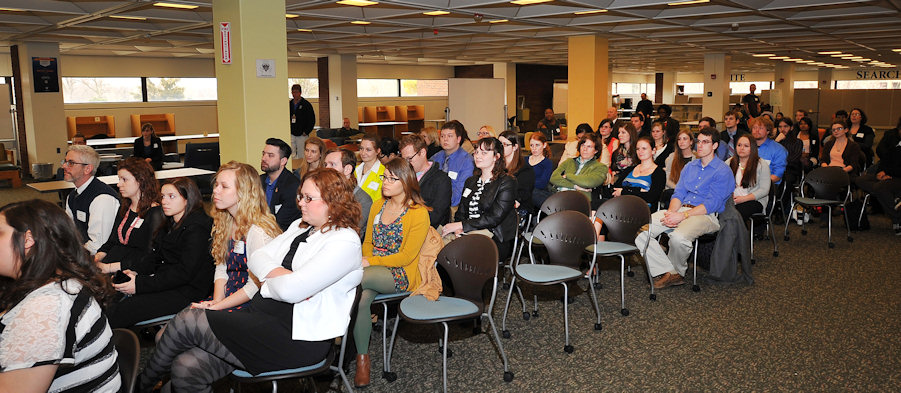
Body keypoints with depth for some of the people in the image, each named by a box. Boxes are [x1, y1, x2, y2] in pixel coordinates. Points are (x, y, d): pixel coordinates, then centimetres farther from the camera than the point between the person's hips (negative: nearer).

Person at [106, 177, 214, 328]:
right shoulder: (171, 224, 18)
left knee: (121, 311, -22)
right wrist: (134, 270, -1)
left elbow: (184, 273, -20)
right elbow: (156, 258, 19)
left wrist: (140, 284, -21)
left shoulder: (197, 228, -13)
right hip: (164, 281, 9)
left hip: (186, 291, -9)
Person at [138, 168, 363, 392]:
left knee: (186, 322, -10)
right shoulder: (300, 227, 17)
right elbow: (256, 259, 10)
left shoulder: (345, 242, -13)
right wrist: (279, 273, -10)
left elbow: (290, 290, -22)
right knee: (186, 368, -10)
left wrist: (268, 282, -1)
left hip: (298, 337, -8)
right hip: (260, 316, 8)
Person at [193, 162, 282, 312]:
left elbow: (256, 285, -19)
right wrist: (216, 301, -7)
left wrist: (216, 307, -17)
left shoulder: (258, 231, -19)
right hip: (227, 297, 8)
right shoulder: (225, 224, 10)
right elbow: (221, 269, 10)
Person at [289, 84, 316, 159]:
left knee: (301, 156, 0)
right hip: (291, 134, 3)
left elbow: (312, 120, -2)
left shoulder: (306, 104, -1)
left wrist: (306, 132, -8)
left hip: (302, 135, -3)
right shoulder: (289, 104, 10)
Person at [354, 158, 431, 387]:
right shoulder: (379, 205, 13)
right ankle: (362, 358, -17)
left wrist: (370, 262, -14)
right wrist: (365, 261, -4)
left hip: (400, 274, -5)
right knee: (360, 297, -29)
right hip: (372, 271, 5)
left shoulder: (419, 213, -6)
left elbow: (406, 256, -11)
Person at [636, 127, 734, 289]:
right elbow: (678, 194, 15)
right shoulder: (690, 166, 20)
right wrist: (671, 212, -8)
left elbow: (711, 204, -12)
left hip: (706, 215, -6)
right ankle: (666, 272, -18)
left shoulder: (723, 171, -2)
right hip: (681, 210, 6)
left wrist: (683, 216, -21)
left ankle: (677, 271, -8)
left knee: (678, 236, -38)